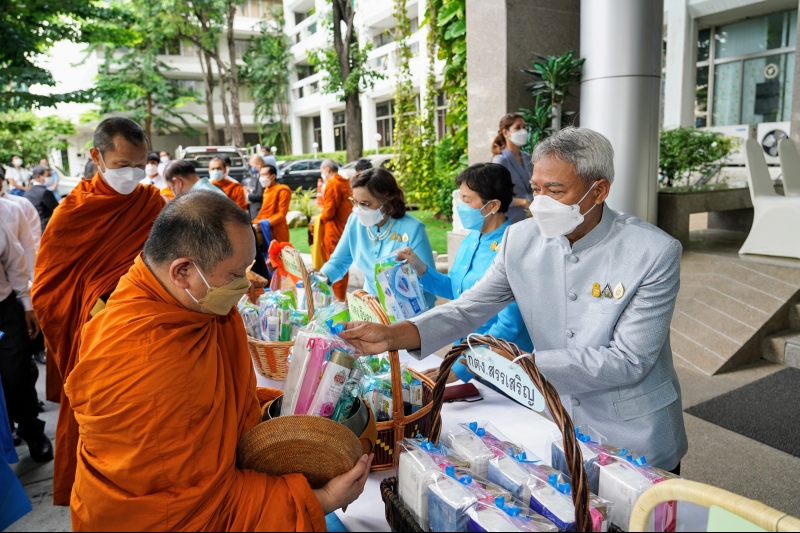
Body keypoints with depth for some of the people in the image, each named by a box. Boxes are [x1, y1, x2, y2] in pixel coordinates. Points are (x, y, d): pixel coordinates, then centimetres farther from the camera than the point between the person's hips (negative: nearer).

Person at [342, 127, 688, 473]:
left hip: (633, 436, -2)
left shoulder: (654, 252, -20)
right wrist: (393, 336, -25)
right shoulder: (521, 239, -9)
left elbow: (628, 361, -22)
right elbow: (471, 308, -9)